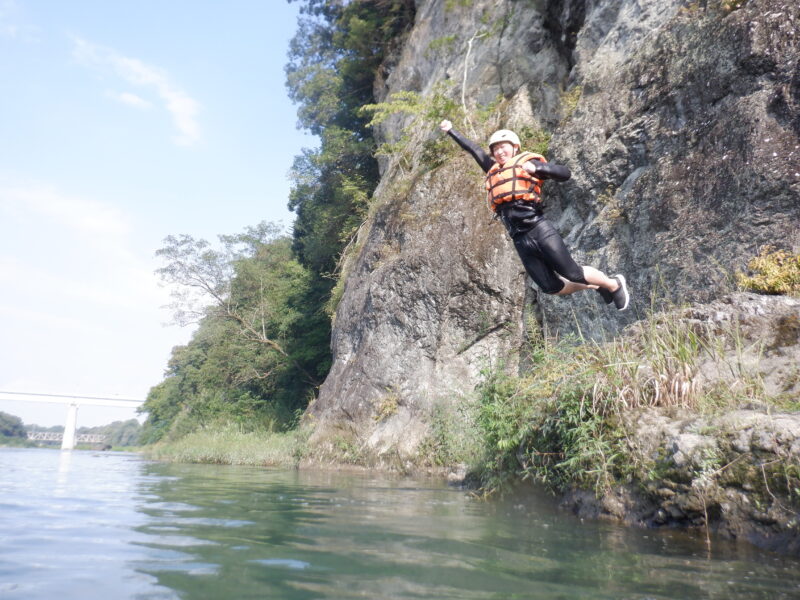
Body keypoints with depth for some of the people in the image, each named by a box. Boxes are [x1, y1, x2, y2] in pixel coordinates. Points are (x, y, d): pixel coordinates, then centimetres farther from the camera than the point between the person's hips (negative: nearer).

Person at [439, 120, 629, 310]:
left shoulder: (527, 161, 7)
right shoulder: (494, 169, 22)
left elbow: (565, 173, -2)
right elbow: (473, 149, 32)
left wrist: (537, 168, -15)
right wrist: (450, 130, 38)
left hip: (539, 230, -5)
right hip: (520, 240, 5)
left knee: (573, 274, -3)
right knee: (551, 287, 4)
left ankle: (615, 284, 24)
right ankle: (597, 287, 28)